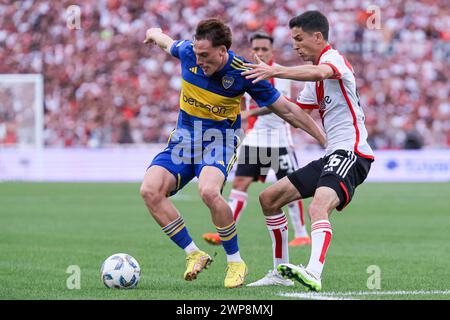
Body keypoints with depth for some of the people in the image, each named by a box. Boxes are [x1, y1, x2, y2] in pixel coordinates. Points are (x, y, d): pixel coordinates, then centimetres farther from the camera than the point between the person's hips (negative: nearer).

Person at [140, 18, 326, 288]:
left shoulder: (243, 73, -18)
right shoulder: (188, 51, -9)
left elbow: (287, 110, -9)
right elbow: (169, 44, 19)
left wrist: (325, 138, -5)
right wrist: (155, 34, 41)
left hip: (220, 140, -4)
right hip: (184, 137, 4)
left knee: (209, 191, -35)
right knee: (150, 190, -20)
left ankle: (236, 261, -14)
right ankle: (194, 254, -7)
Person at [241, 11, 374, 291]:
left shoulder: (333, 58, -9)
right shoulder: (314, 79, 22)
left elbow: (319, 72, -34)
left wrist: (274, 71, -44)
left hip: (350, 153, -11)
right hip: (332, 155, 11)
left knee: (318, 208, -35)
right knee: (269, 199, 11)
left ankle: (314, 274, -53)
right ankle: (281, 271, 17)